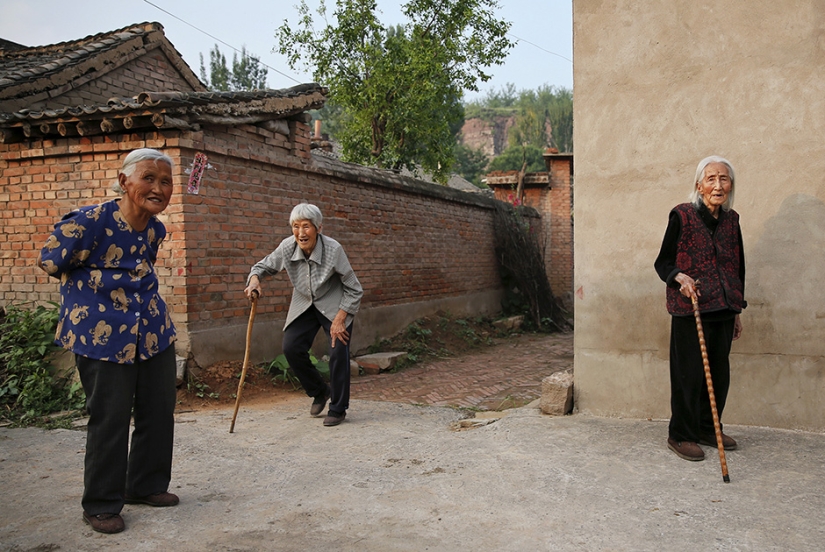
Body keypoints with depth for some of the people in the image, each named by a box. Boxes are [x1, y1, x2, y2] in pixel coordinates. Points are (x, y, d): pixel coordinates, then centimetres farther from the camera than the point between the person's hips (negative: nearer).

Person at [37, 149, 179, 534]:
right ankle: (101, 505, 17)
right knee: (110, 419, -1)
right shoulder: (90, 222, -17)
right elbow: (50, 262, -4)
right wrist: (98, 281, 4)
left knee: (159, 411, 11)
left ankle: (147, 485, 30)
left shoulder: (156, 229, 4)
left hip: (153, 330, 7)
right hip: (103, 334, -6)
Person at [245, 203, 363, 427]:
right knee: (291, 348, -8)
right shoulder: (287, 247, -18)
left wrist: (340, 320, -20)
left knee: (338, 353, -12)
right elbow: (263, 265, 1)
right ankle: (319, 391, 18)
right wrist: (254, 279, -22)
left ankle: (338, 409, 8)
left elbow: (354, 289, -18)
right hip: (304, 305, 4)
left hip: (334, 306, -4)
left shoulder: (333, 249, -27)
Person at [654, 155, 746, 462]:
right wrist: (679, 277, -25)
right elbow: (663, 262, -4)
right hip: (689, 309, -6)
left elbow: (738, 267, 17)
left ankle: (707, 428, 28)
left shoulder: (731, 220, 10)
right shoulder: (682, 216, -7)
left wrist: (737, 311, 17)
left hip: (723, 310, 6)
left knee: (719, 373, 11)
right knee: (689, 373, -1)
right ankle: (680, 435, 12)